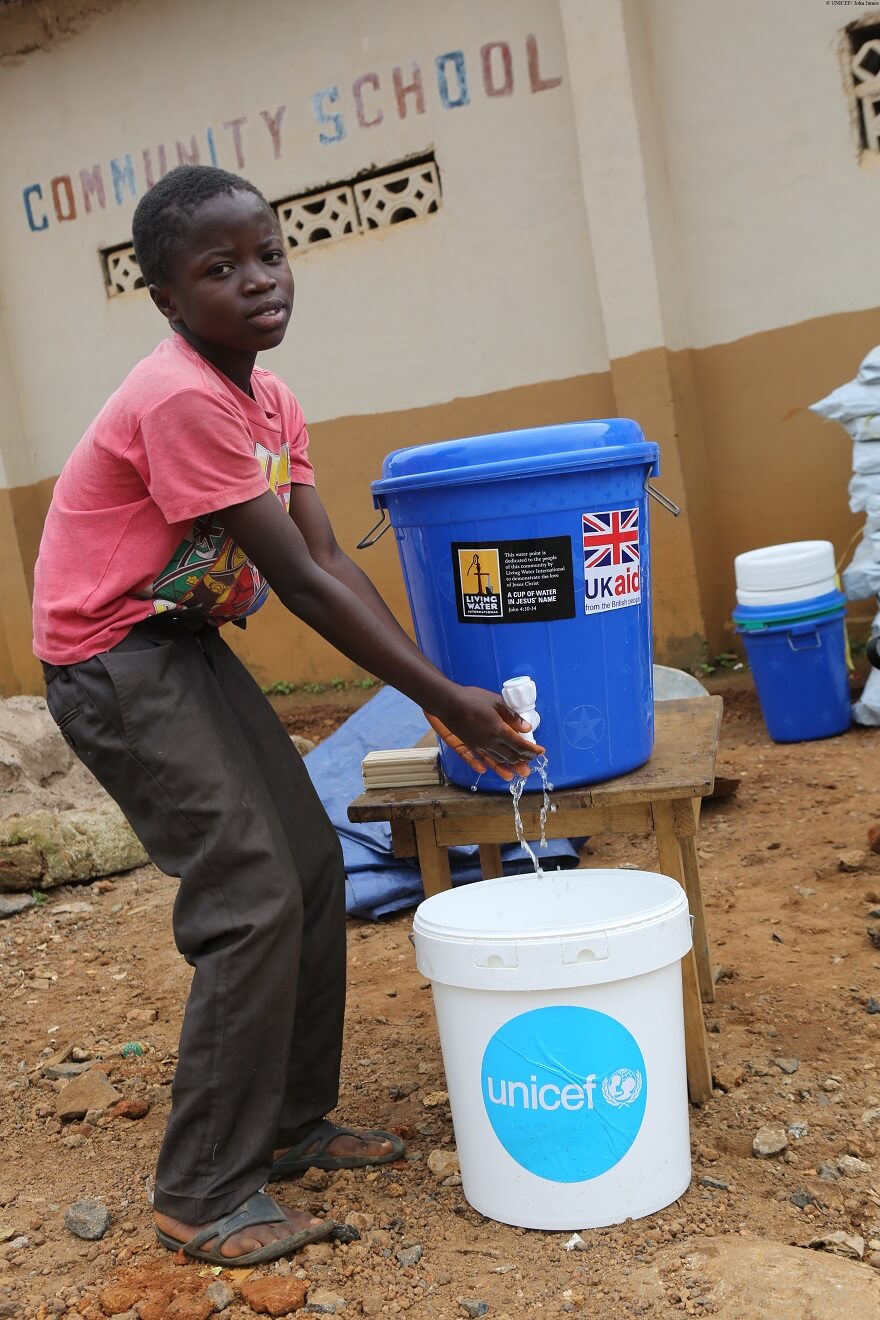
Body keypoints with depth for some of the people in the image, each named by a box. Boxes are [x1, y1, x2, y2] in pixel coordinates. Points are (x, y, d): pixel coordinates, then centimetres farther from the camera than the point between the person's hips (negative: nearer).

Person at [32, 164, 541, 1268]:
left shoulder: (270, 401, 5)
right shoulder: (181, 399, -23)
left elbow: (330, 561, 0)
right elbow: (301, 583, -24)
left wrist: (444, 695, -7)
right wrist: (442, 698, -19)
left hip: (190, 644, 9)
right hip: (114, 659, -9)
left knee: (314, 870, 10)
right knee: (254, 901, -12)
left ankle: (290, 1122, 25)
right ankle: (202, 1196, 4)